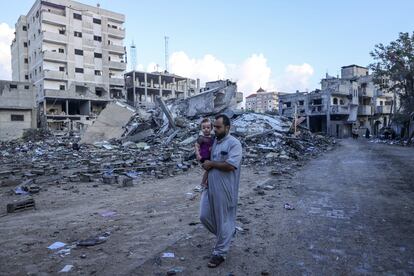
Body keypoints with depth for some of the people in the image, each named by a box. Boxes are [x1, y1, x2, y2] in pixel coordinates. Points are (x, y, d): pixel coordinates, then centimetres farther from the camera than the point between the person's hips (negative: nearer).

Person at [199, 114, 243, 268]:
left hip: (224, 190, -8)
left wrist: (211, 164, -14)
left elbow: (230, 165, -25)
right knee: (204, 216, 12)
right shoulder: (214, 141, 10)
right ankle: (225, 234, 38)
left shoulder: (234, 144, -14)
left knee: (223, 220, 6)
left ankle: (220, 253, 22)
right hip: (210, 187, 8)